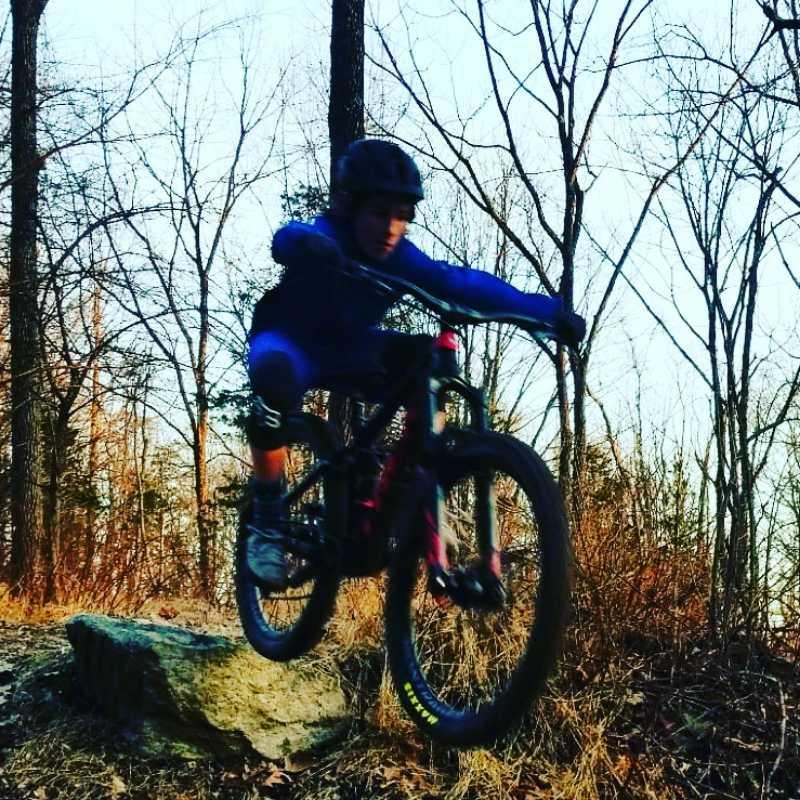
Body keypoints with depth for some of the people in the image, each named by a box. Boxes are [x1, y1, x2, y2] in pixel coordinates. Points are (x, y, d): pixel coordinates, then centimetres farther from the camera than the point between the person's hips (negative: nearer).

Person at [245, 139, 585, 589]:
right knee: (276, 378, -40)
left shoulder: (402, 259, -20)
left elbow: (465, 284, -29)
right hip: (290, 343, -4)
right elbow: (288, 238, -52)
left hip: (348, 351, 5)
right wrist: (305, 245, -78)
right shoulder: (327, 241, -30)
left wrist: (550, 312, -38)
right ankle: (266, 524, -23)